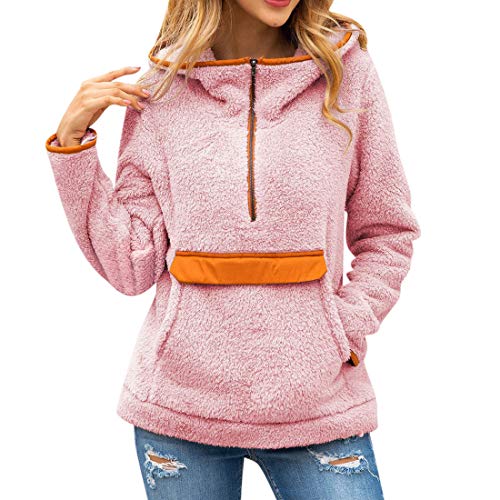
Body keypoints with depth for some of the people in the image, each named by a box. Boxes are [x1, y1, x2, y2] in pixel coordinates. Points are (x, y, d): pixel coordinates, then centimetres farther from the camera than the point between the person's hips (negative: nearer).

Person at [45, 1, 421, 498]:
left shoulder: (344, 70, 0)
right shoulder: (157, 91, 1)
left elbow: (387, 234, 6)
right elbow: (129, 267, -1)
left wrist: (347, 331, -6)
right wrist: (72, 142, -5)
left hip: (319, 402, 0)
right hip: (179, 400, 1)